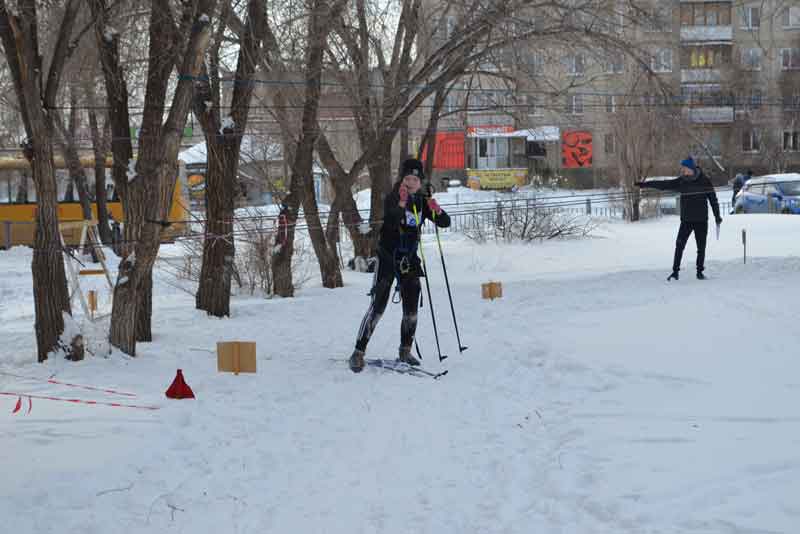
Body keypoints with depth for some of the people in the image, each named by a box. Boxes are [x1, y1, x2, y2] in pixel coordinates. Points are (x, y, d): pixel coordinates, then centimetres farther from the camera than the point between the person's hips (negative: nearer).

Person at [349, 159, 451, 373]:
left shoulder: (423, 202, 7)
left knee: (411, 309, 4)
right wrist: (401, 203, -46)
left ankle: (405, 351, 18)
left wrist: (436, 210, -16)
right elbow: (392, 217, -28)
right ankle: (358, 352, -5)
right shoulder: (392, 198, -8)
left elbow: (445, 222, 4)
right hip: (387, 257, -5)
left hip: (409, 260, 5)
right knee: (377, 307, -9)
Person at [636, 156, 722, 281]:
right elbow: (664, 185, 4)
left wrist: (717, 216, 2)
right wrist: (645, 184, 1)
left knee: (701, 247, 4)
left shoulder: (704, 181, -5)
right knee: (679, 245, -8)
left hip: (701, 220, -1)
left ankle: (700, 271, 17)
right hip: (686, 219, 1)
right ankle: (675, 271, -3)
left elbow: (713, 198, 1)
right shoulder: (681, 181, 1)